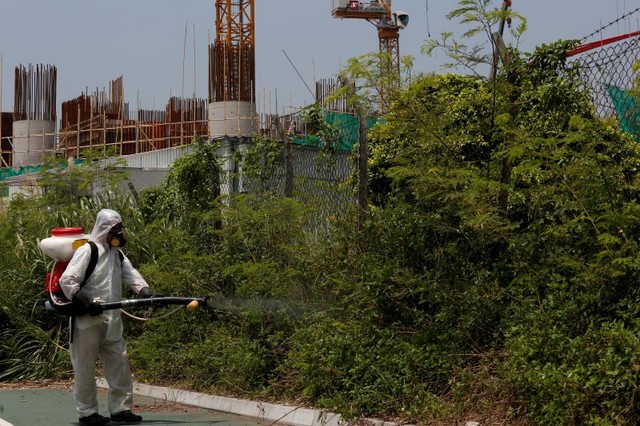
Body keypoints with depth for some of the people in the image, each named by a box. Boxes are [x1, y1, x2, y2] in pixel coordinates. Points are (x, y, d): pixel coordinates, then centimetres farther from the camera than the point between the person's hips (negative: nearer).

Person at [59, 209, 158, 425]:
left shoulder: (117, 254, 14)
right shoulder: (87, 251, -10)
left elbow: (131, 275, 3)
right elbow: (66, 281, -15)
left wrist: (145, 291, -16)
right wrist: (85, 302, -26)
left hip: (111, 321, 8)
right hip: (87, 321, -7)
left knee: (119, 362, 6)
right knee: (85, 367, 2)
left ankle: (120, 408, 13)